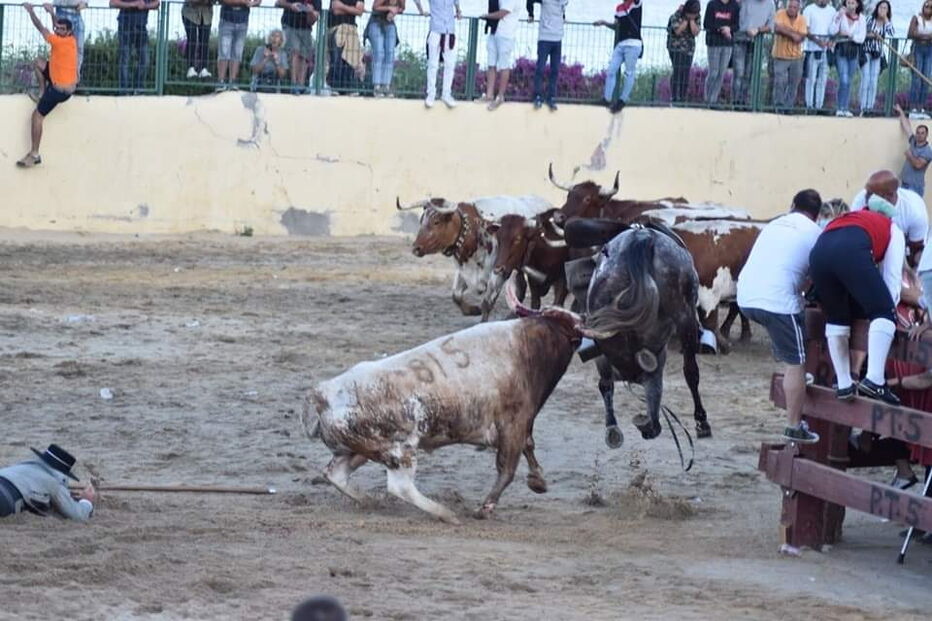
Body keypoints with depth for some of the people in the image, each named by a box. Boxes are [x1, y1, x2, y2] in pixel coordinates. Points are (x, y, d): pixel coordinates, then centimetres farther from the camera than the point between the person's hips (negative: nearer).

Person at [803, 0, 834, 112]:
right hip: (812, 48, -4)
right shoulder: (809, 10, -1)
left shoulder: (832, 10, 13)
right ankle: (809, 105, -4)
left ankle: (819, 105, 6)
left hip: (826, 49, 4)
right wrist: (817, 41, -21)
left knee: (823, 78, 3)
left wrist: (831, 40, -7)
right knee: (811, 78, -6)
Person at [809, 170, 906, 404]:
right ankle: (874, 379, -11)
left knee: (836, 318, 22)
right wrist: (889, 308, 33)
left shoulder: (853, 216, 44)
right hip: (852, 251, -5)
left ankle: (844, 384, 19)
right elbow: (892, 276, 23)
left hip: (819, 250, 5)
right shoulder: (892, 229, 31)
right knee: (883, 312, 4)